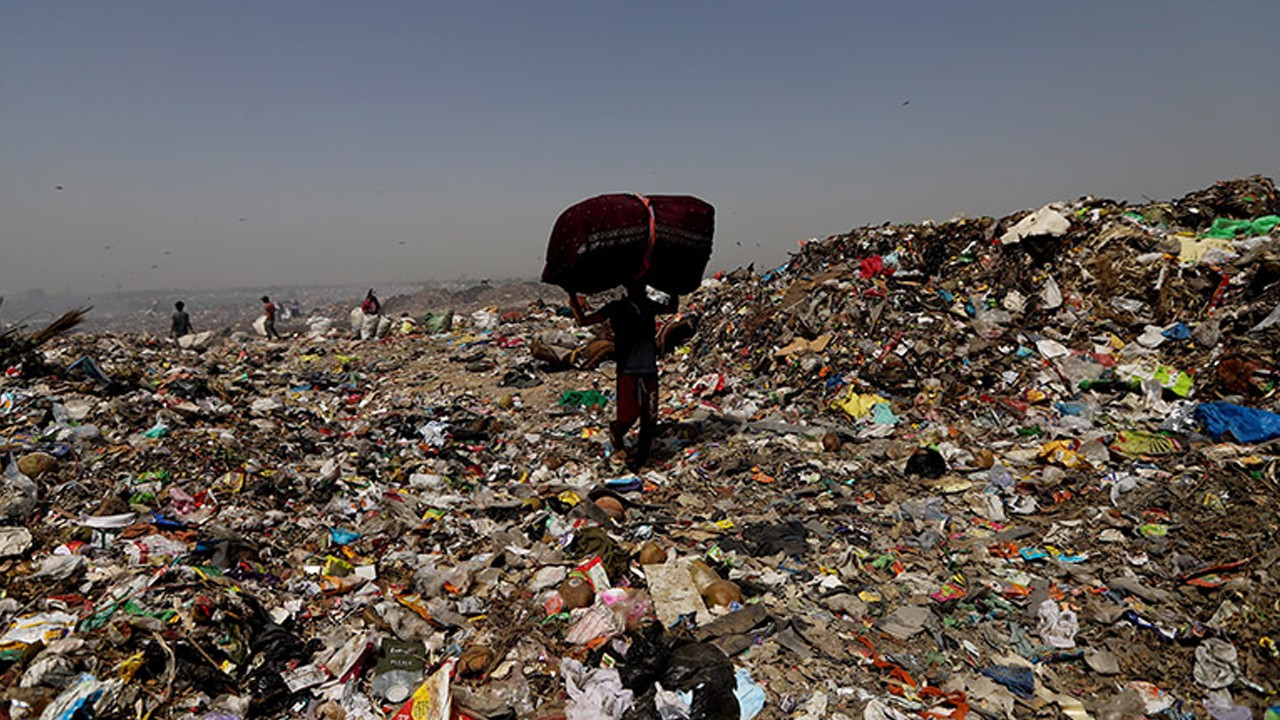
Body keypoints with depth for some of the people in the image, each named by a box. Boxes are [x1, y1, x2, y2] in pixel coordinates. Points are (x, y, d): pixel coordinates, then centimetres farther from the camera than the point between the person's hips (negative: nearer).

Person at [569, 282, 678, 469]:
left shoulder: (649, 306, 9)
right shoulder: (617, 308, -4)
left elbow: (672, 308, 29)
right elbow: (584, 320, -7)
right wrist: (573, 299, -20)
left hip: (650, 372, 4)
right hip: (628, 374, -4)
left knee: (650, 421, 6)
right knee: (628, 417, -5)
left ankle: (641, 459, 23)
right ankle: (616, 432, 32)